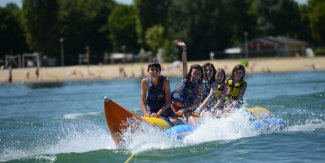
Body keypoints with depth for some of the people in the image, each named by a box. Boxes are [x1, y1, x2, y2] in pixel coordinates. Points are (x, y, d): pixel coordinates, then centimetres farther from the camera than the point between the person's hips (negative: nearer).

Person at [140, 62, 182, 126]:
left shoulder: (165, 81, -14)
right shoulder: (145, 82, -8)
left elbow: (168, 101, -15)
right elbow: (142, 101, -4)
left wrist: (158, 113, -26)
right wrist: (146, 113, -22)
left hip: (165, 109, -2)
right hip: (152, 110, 2)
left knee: (174, 121, -28)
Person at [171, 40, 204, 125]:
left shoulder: (200, 87, -3)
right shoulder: (185, 78, 3)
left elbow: (197, 104, -7)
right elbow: (184, 63, -7)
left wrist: (184, 110, -17)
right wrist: (184, 48, -16)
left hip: (187, 109, -6)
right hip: (173, 105, 6)